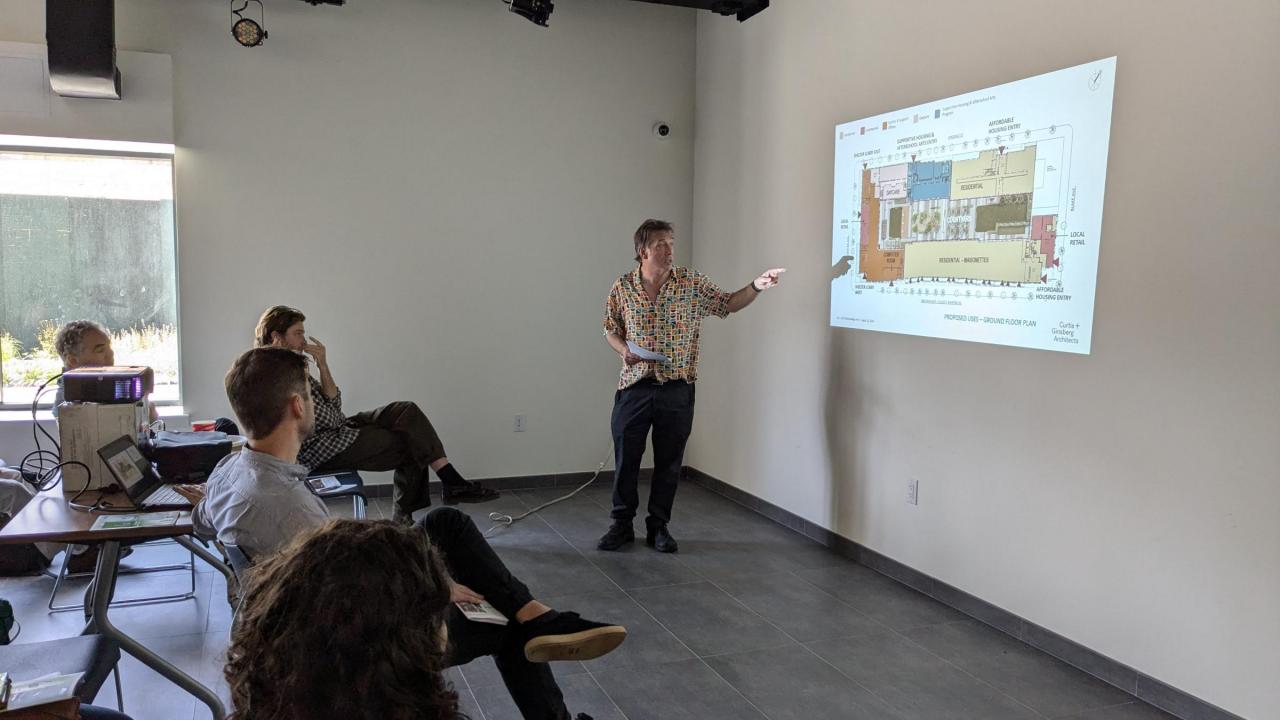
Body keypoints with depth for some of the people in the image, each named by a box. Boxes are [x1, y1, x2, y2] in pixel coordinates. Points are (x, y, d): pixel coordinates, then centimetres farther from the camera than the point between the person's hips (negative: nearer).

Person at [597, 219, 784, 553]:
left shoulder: (693, 283, -2)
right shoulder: (622, 287, -1)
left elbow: (729, 304, 1)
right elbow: (611, 330, 10)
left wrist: (756, 286, -16)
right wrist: (624, 350, -10)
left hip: (677, 390, 0)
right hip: (634, 388, 0)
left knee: (669, 463, 8)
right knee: (626, 459, 7)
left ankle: (658, 527, 23)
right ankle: (622, 525, 24)